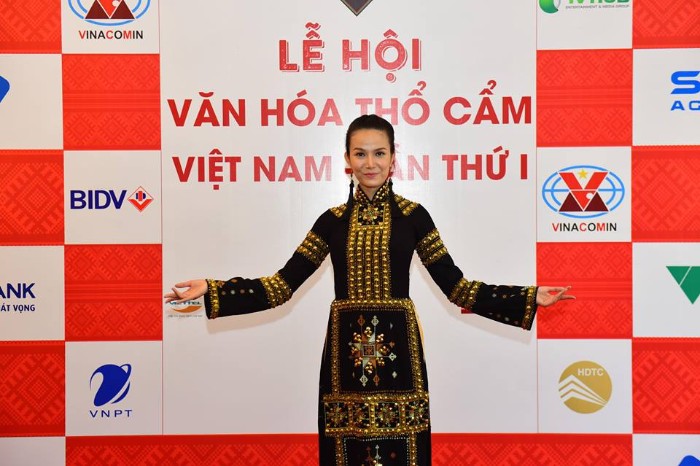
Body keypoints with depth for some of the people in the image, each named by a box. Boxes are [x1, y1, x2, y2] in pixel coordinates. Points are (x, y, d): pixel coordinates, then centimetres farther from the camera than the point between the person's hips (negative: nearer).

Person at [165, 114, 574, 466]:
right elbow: (283, 285, 1)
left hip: (397, 346, -1)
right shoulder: (333, 220, 4)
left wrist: (530, 297, -5)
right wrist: (210, 290, -6)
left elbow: (454, 284, 1)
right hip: (346, 349, 2)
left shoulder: (413, 215, 0)